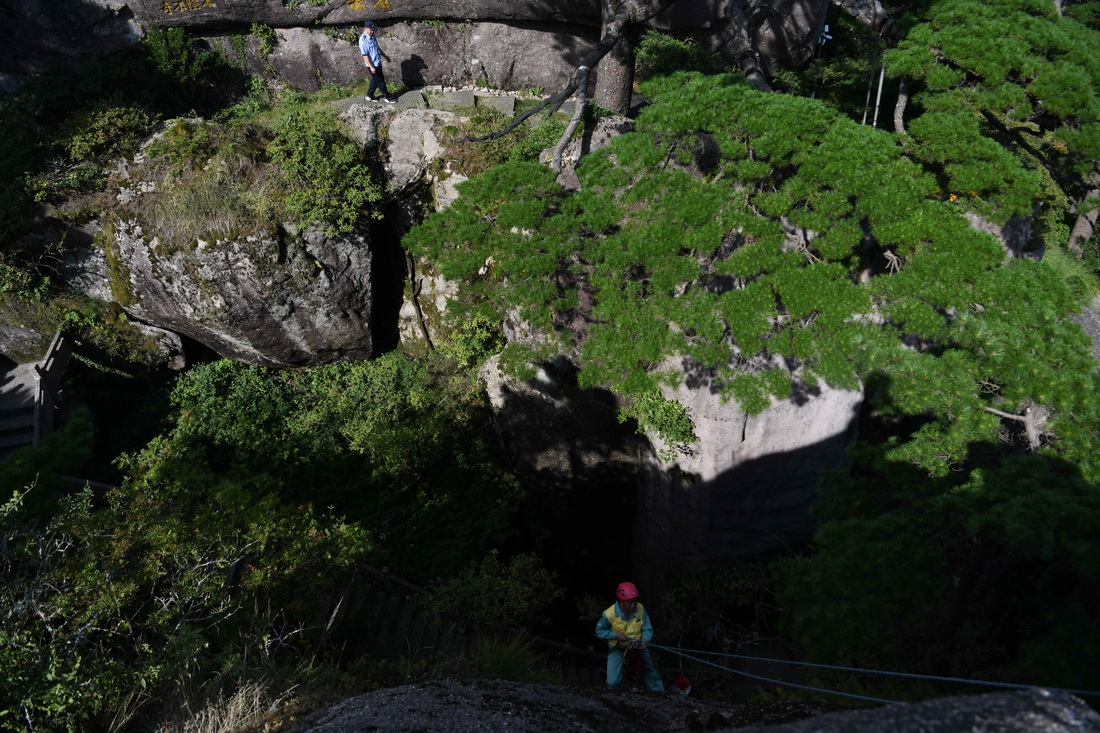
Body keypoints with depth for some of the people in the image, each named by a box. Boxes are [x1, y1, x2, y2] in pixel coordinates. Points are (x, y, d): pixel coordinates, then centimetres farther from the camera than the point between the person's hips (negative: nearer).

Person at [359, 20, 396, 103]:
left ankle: (370, 96, 32)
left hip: (377, 63, 9)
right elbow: (365, 55, -22)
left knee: (376, 80, 19)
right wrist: (371, 67, -23)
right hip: (372, 65, -9)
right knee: (380, 81, 3)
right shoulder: (363, 40, -22)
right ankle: (388, 97, 16)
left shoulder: (372, 36, 5)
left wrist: (385, 56, 26)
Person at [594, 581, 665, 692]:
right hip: (617, 648, -2)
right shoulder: (609, 614, -22)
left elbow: (647, 629, -6)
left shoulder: (640, 609, -15)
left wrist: (645, 641, -26)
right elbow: (599, 631, -7)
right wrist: (615, 635, -22)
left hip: (637, 646, 2)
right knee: (613, 683, -16)